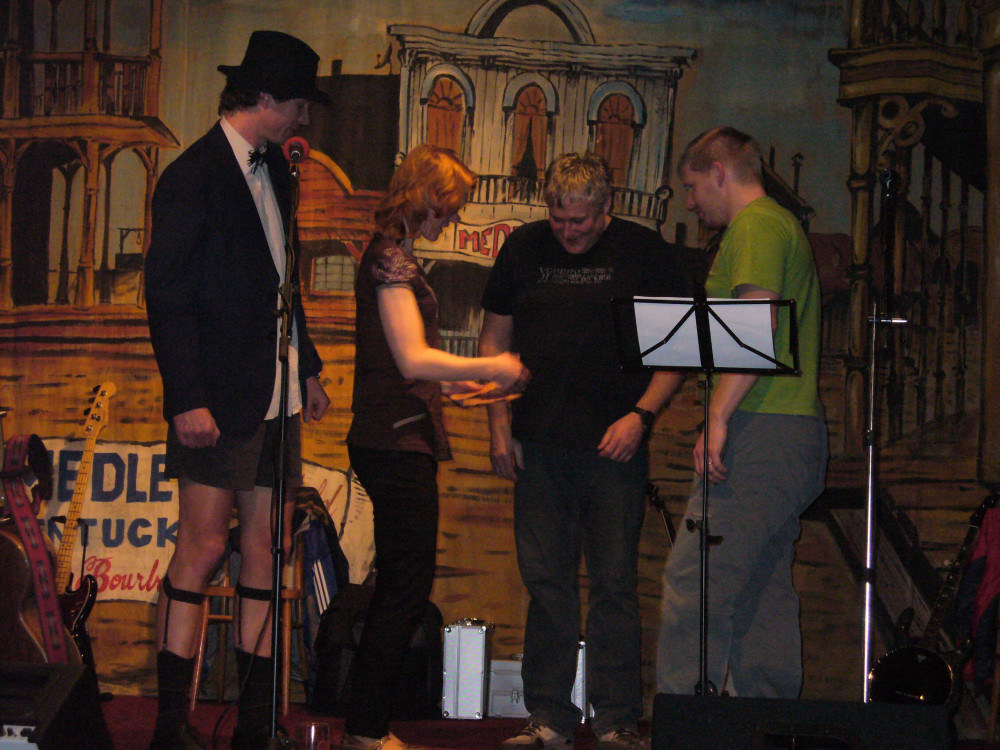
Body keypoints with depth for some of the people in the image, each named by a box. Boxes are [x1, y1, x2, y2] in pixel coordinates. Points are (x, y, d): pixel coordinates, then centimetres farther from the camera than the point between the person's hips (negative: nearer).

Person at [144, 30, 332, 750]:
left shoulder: (273, 166, 15)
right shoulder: (194, 176, -11)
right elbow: (167, 297, -13)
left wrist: (308, 367, 21)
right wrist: (187, 399, -18)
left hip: (278, 394, 8)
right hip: (220, 397, -8)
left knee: (266, 549, 7)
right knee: (204, 547, -7)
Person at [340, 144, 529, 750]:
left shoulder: (394, 255, 19)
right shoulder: (391, 257, -11)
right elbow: (414, 359, -18)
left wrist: (458, 384, 22)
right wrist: (492, 369, -8)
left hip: (400, 442, 10)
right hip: (398, 443, -10)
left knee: (404, 591, 11)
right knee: (404, 591, -6)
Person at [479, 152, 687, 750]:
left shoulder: (645, 252, 0)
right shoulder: (523, 248, 9)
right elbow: (495, 339, 14)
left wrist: (641, 415, -10)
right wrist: (500, 426, 6)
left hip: (615, 445, -3)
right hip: (539, 447, 3)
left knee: (614, 583, -3)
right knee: (546, 582, 4)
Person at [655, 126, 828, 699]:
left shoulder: (756, 225, -6)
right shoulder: (782, 224, 26)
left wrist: (719, 418, -22)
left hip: (762, 435, -10)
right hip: (795, 436, 10)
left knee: (692, 585, -13)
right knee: (763, 593, 10)